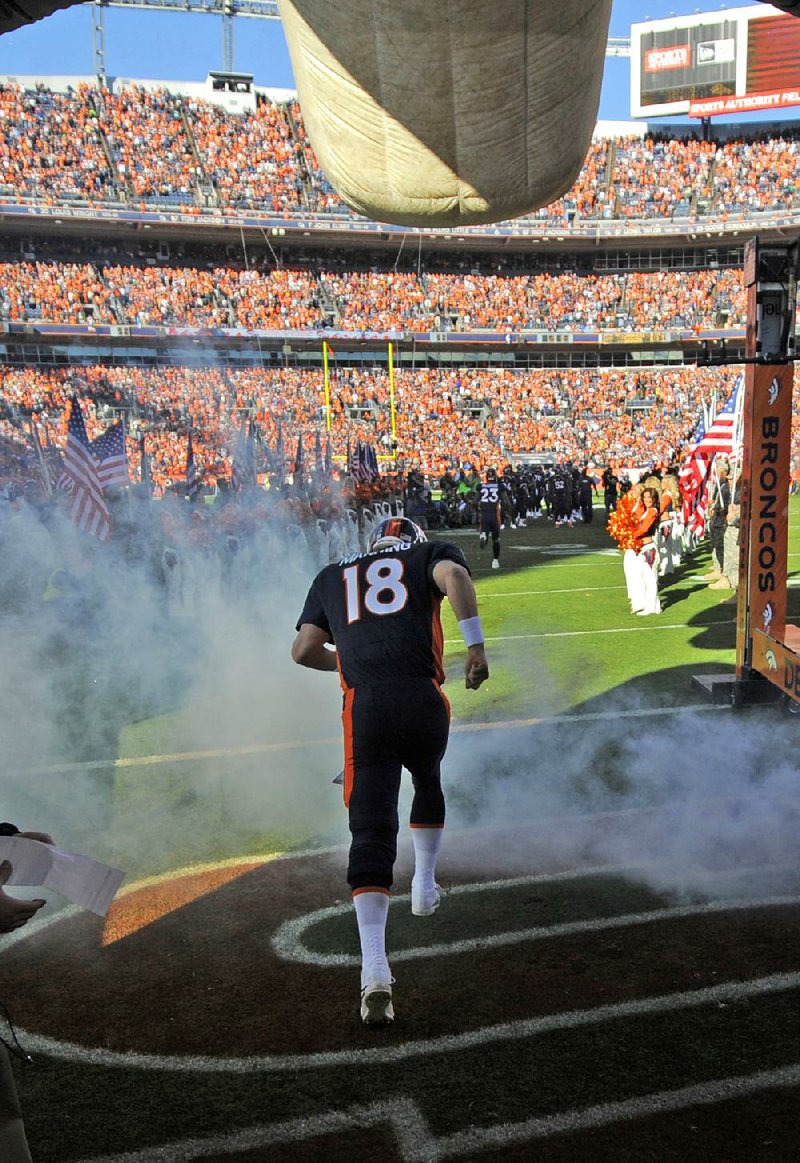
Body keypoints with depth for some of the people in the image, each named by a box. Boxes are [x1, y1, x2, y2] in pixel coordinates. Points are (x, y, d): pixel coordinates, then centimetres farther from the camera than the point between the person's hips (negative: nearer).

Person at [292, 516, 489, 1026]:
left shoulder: (333, 575, 26)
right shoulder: (431, 554, 18)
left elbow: (304, 650, 20)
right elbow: (454, 575, -7)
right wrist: (476, 645, -8)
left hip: (363, 710, 1)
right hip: (423, 701, 0)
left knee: (370, 835, 0)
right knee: (428, 781, 32)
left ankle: (375, 970, -11)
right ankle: (425, 887, 43)